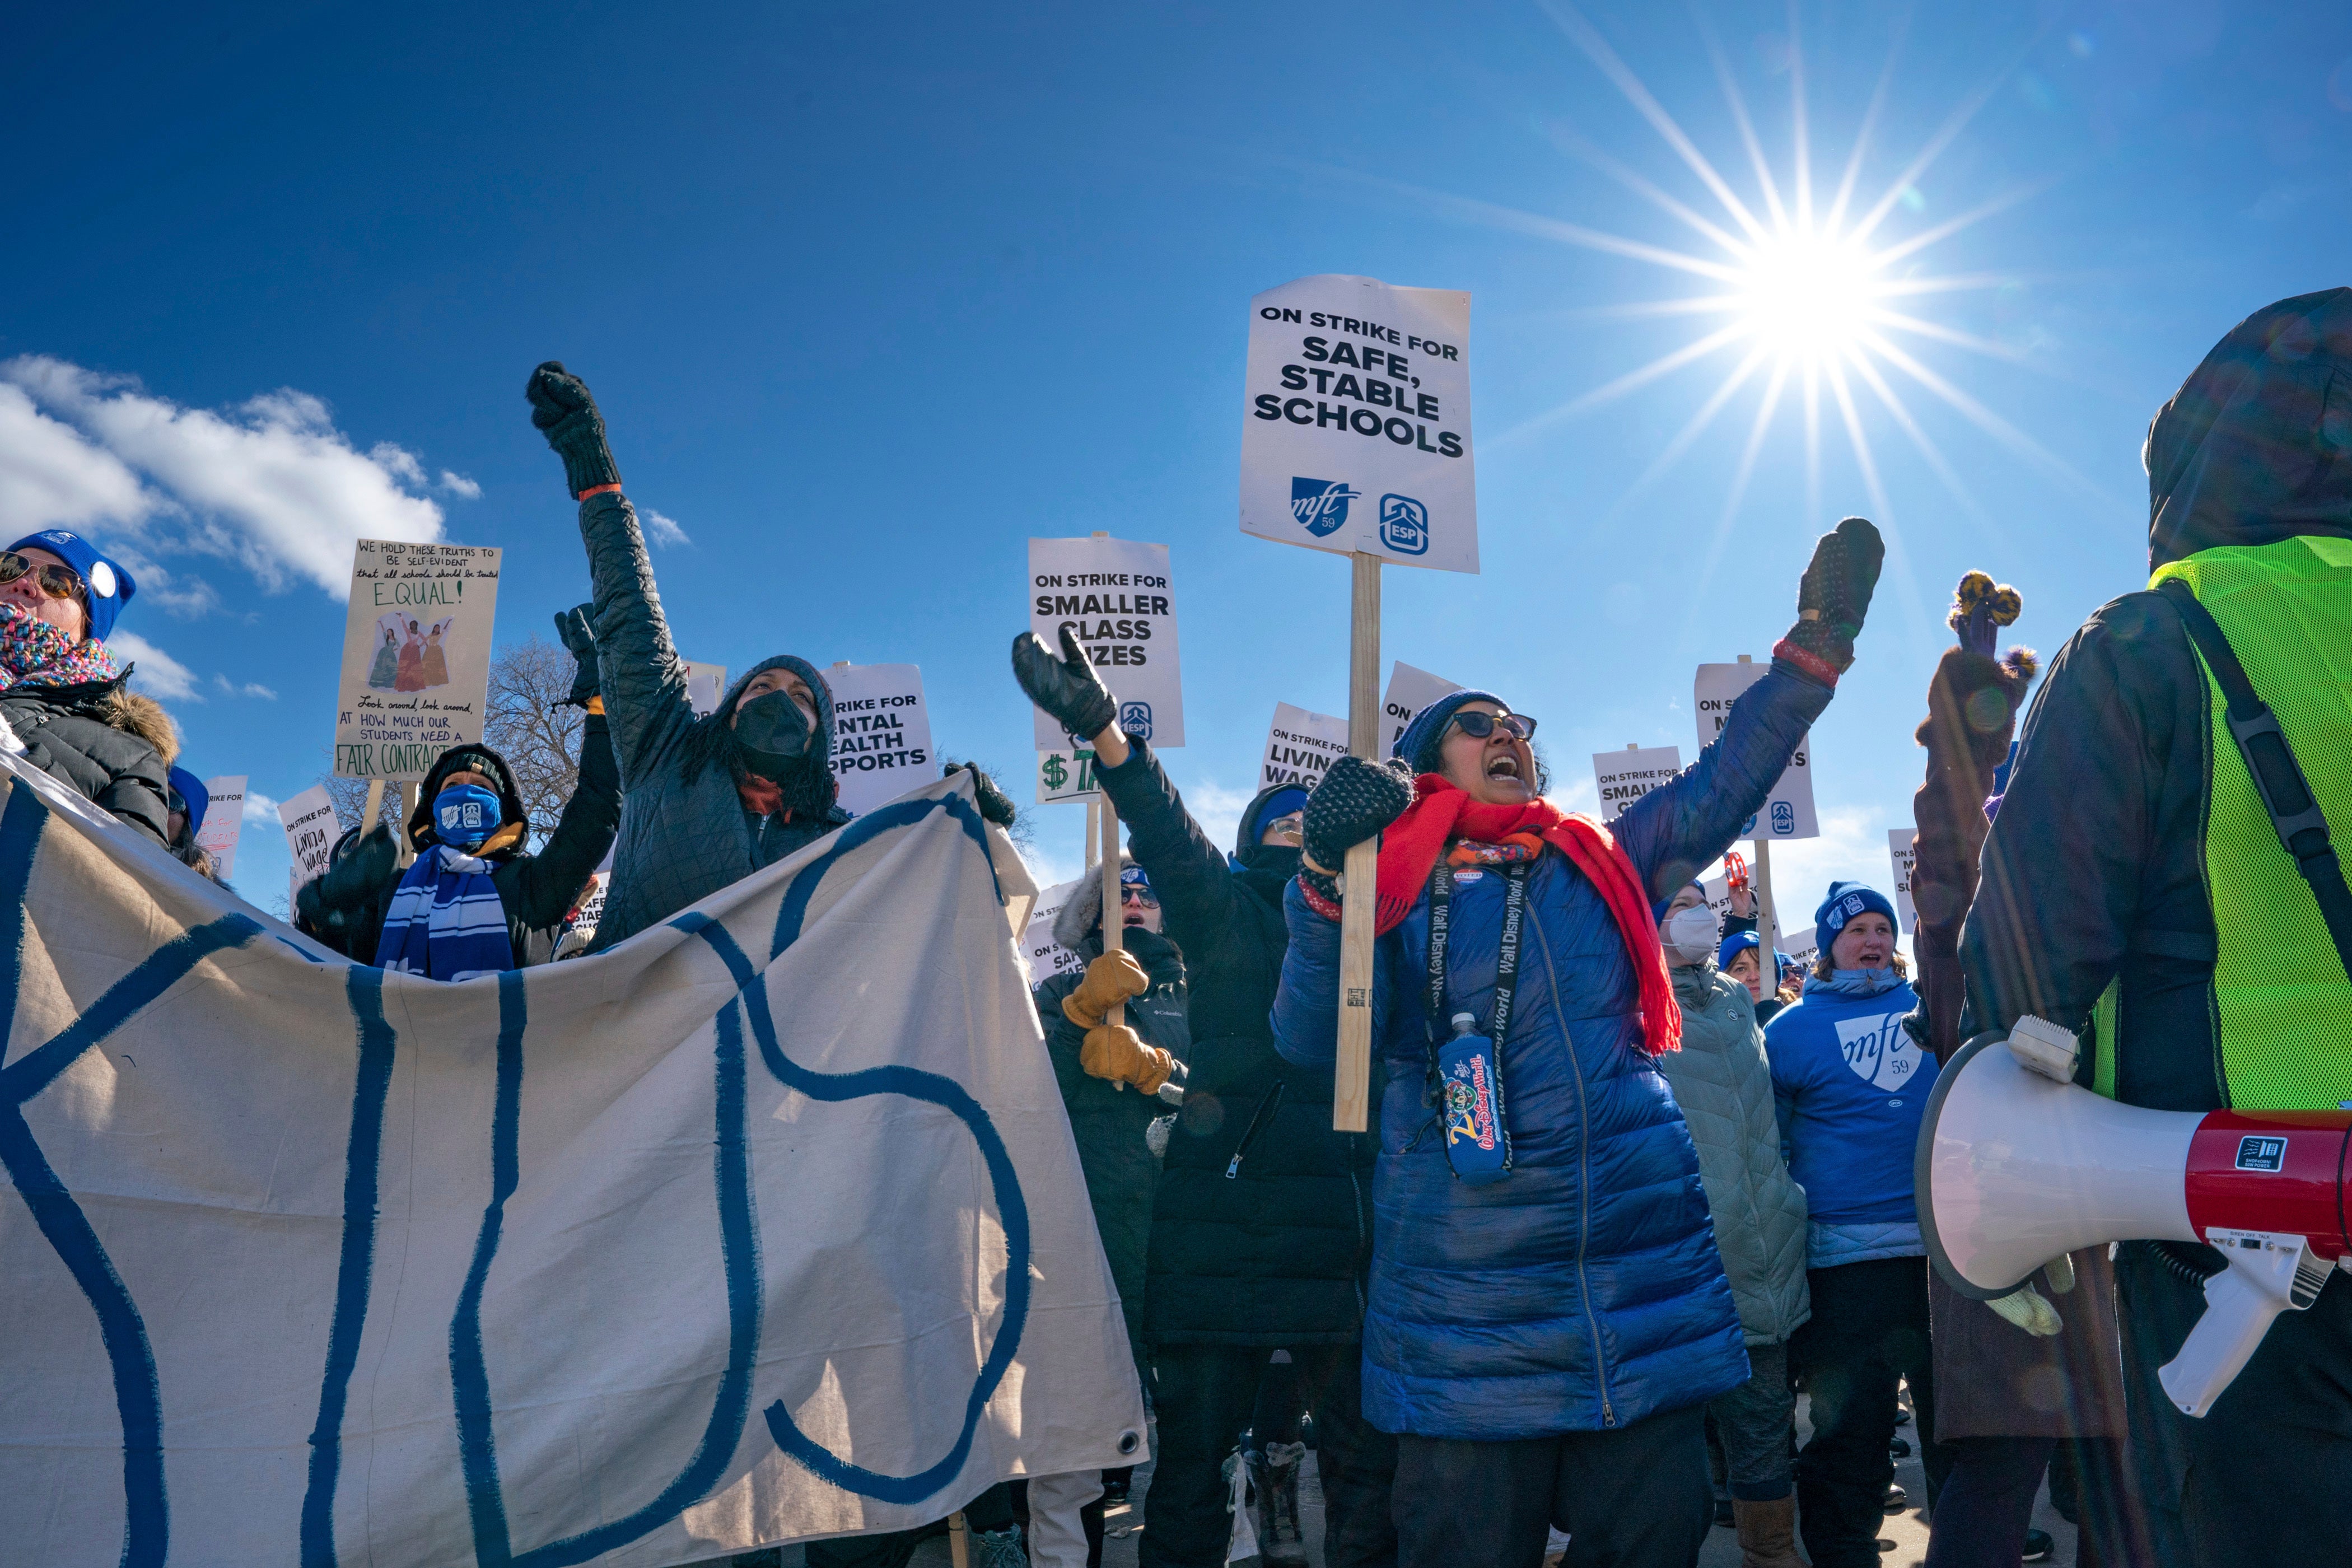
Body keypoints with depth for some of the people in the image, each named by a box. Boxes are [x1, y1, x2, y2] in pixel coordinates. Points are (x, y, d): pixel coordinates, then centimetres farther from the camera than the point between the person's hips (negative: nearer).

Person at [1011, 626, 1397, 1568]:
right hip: (1224, 1219, -2)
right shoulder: (1227, 916, 8)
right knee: (1194, 1444, 4)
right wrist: (1105, 730, -24)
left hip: (1343, 1230, 3)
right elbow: (1172, 841, -7)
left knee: (1365, 1454, 8)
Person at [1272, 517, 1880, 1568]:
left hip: (1645, 1275, 4)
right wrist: (1327, 880, -24)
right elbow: (1314, 1038, -9)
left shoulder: (1606, 864, 15)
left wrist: (1814, 645, 2)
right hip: (1469, 1307, -3)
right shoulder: (1393, 888, 3)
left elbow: (1720, 783, 10)